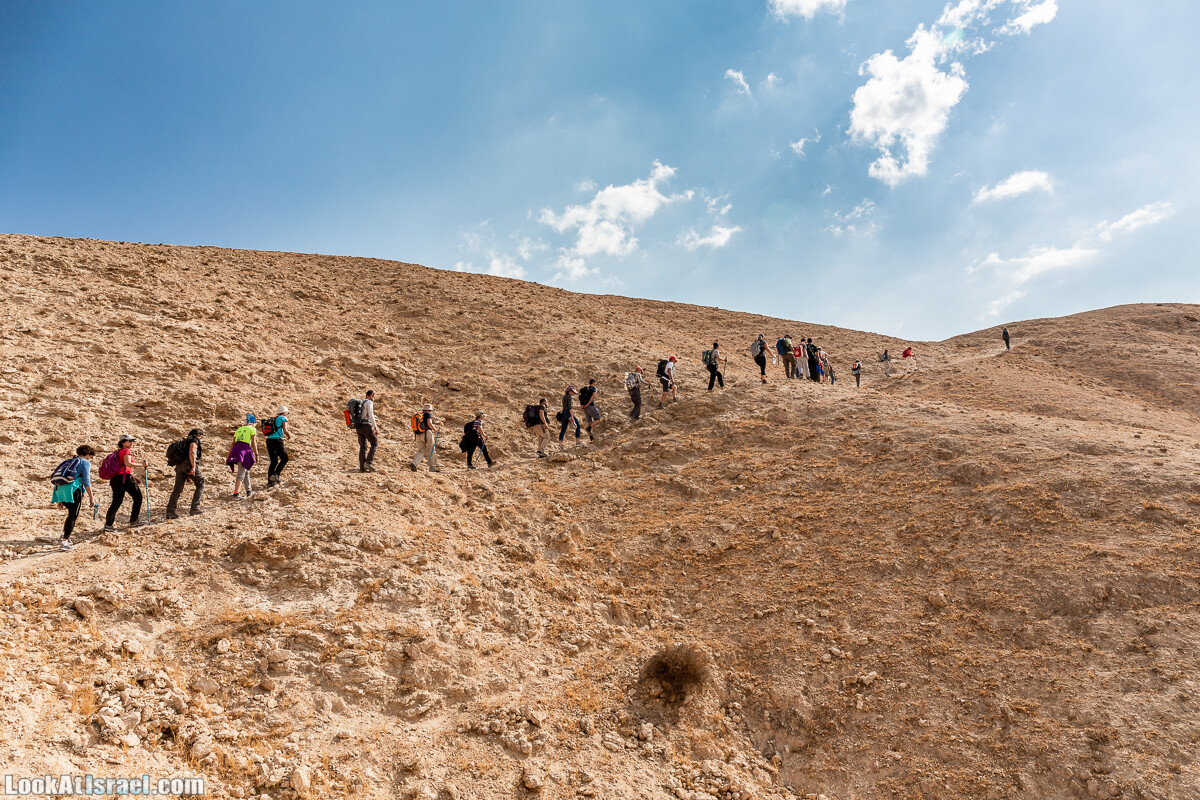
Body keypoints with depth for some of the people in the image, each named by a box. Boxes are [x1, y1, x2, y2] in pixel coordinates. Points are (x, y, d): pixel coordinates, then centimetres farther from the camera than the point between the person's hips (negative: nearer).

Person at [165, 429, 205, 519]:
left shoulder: (186, 441, 29)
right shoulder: (194, 439, 4)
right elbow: (192, 453, -13)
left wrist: (187, 475, 28)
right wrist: (193, 467, -21)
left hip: (180, 466, 8)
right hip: (189, 464, -7)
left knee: (177, 489, 2)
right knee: (200, 485, 6)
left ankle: (170, 512, -6)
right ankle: (195, 508, -2)